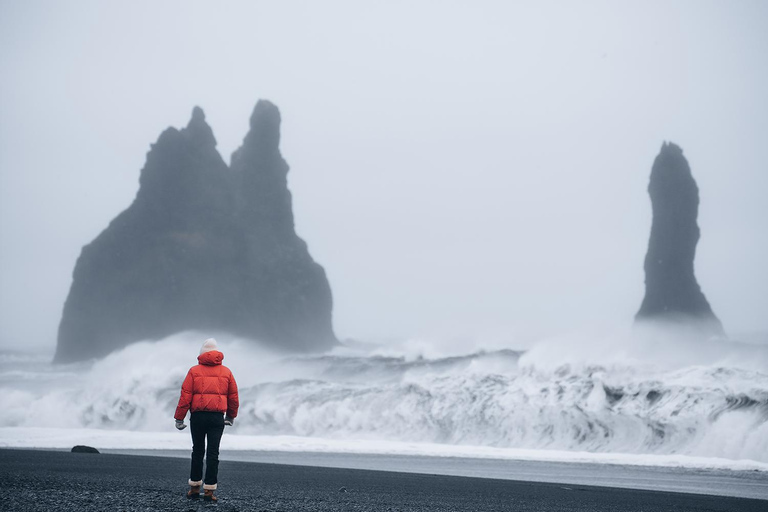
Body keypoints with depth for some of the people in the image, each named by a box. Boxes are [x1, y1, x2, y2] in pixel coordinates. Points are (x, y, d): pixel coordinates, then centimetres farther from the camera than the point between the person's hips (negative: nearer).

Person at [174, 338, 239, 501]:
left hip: (198, 417, 0)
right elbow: (234, 397, 11)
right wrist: (231, 416, 26)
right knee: (213, 453, 0)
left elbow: (185, 396, -4)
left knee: (197, 451, 13)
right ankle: (209, 490, -4)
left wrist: (179, 418, 0)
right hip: (217, 417, 0)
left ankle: (195, 487, 18)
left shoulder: (194, 371, 1)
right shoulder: (226, 372, 6)